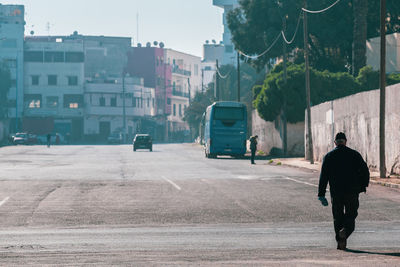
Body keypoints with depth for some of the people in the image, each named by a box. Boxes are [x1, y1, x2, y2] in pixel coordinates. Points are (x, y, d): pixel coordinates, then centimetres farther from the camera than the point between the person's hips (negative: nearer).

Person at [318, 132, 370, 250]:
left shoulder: (329, 156, 3)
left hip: (336, 193, 1)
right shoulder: (354, 154, 2)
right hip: (352, 192, -1)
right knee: (350, 216, 7)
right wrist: (363, 186, 11)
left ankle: (340, 241, 8)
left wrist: (321, 195, 0)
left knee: (338, 217, 12)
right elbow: (365, 171, -2)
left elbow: (323, 176, 0)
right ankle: (345, 231, -22)